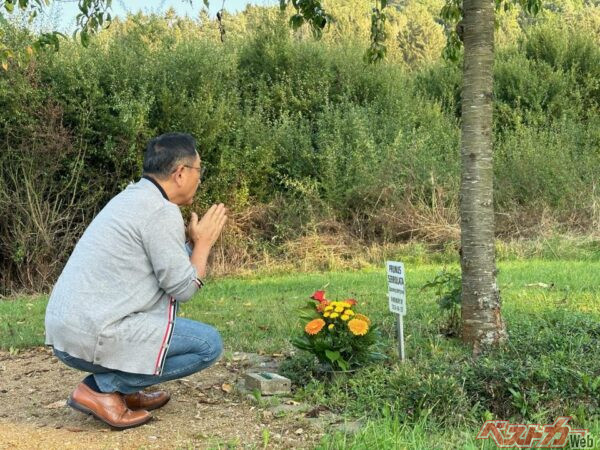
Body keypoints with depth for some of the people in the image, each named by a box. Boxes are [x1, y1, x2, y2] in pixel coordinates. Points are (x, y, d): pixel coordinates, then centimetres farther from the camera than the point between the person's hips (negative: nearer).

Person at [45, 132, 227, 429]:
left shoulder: (132, 198, 17)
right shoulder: (162, 211, -12)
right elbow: (183, 288, -10)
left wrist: (192, 240, 20)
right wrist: (204, 241, 4)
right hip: (94, 334, -10)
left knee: (167, 301, 26)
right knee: (209, 344, -4)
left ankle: (123, 388, 17)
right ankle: (102, 388, -5)